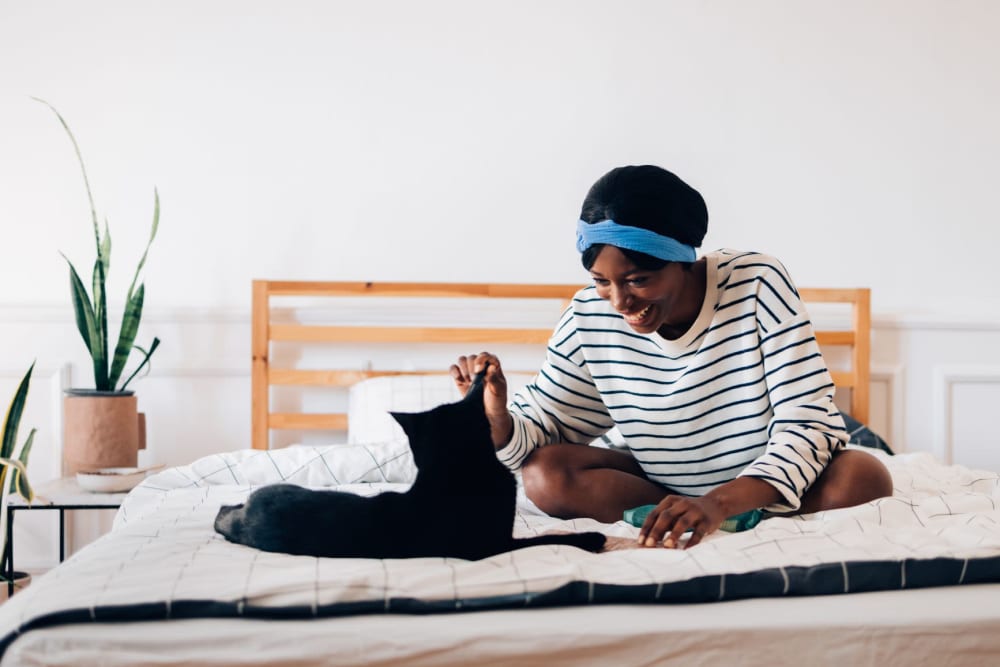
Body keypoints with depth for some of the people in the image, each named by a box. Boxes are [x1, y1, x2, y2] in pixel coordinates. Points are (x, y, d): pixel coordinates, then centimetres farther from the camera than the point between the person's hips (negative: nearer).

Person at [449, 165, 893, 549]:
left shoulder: (757, 283, -20)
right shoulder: (589, 318, -12)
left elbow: (807, 423, -24)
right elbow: (541, 427, -4)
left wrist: (719, 502, -39)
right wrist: (496, 418, -29)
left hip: (779, 485, -3)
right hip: (670, 490, 3)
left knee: (863, 479, -32)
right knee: (543, 473, -20)